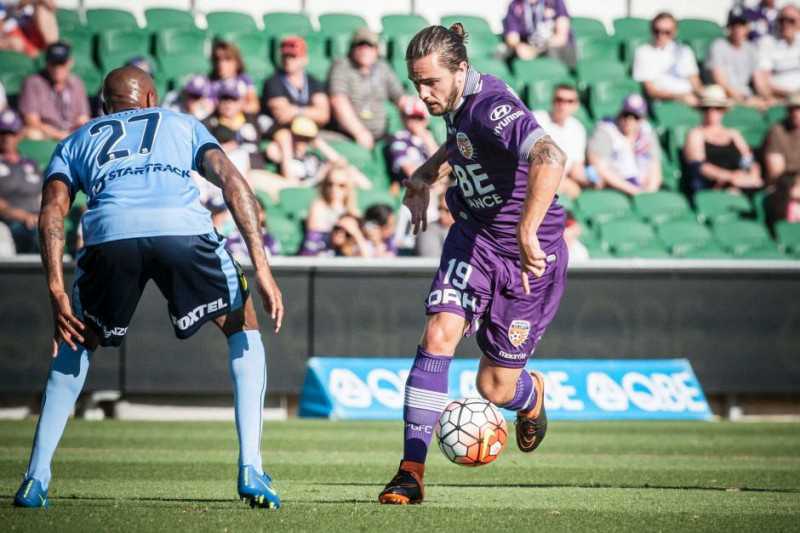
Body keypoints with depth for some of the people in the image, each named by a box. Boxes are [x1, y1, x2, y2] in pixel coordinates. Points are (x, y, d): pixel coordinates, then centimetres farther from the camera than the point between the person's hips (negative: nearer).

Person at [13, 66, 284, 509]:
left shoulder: (76, 142, 35)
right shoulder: (181, 124, 35)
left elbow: (51, 213, 15)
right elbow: (231, 182, 17)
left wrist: (57, 293, 9)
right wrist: (261, 268, 10)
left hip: (111, 232, 1)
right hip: (183, 228, -1)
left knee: (77, 344, 28)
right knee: (243, 328, 23)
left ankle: (35, 478, 18)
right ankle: (250, 469, 9)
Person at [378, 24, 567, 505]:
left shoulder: (491, 106, -28)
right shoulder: (456, 103, -1)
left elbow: (550, 158, -46)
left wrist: (528, 232, -52)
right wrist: (425, 177, 16)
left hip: (527, 254, -6)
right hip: (473, 238, 7)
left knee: (495, 389, 2)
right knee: (439, 334, -17)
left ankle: (531, 396, 42)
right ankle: (411, 472, -15)